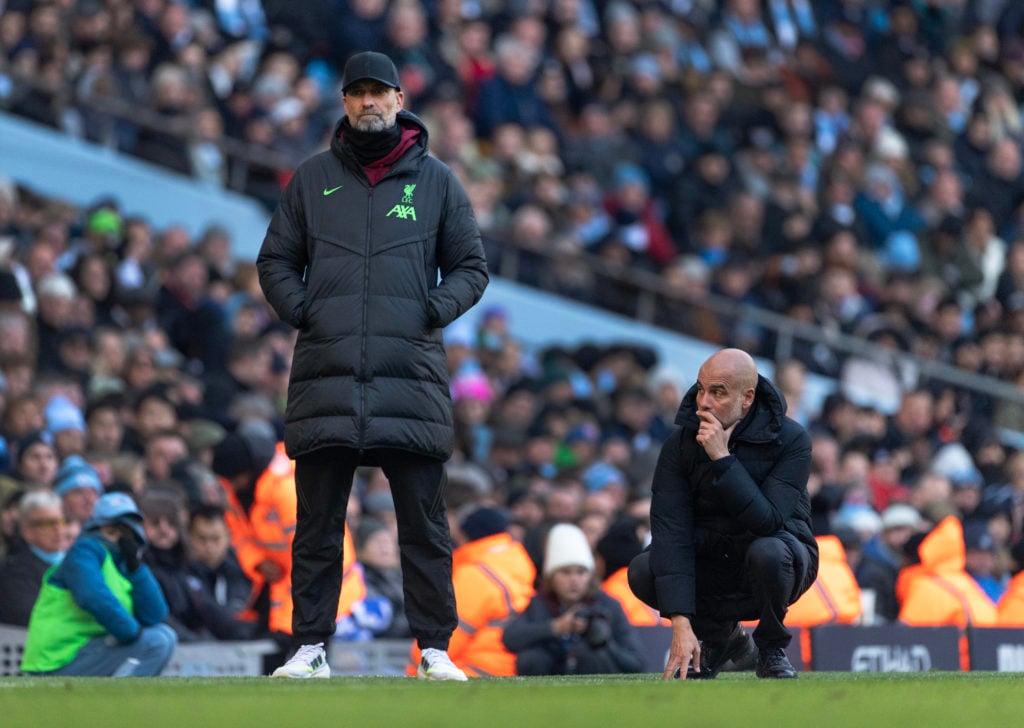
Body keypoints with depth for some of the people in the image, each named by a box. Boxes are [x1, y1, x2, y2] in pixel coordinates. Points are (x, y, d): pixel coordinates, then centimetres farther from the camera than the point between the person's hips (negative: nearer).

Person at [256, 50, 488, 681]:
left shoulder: (437, 181, 10)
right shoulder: (312, 179, 13)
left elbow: (471, 267, 14)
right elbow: (276, 260, 18)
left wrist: (435, 310, -3)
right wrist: (299, 310, 0)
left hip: (411, 375, -1)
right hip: (327, 377, 1)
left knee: (425, 525, -1)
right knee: (318, 525, 2)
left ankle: (436, 648, 3)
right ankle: (310, 647, 7)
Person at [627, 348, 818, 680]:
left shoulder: (790, 439, -19)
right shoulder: (681, 442, -13)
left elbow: (767, 521, -31)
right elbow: (671, 532, -21)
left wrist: (722, 459, -37)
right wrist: (681, 624, -31)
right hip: (711, 565, 3)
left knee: (767, 552, -37)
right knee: (642, 571, -23)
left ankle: (772, 649, -7)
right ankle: (719, 635, 5)